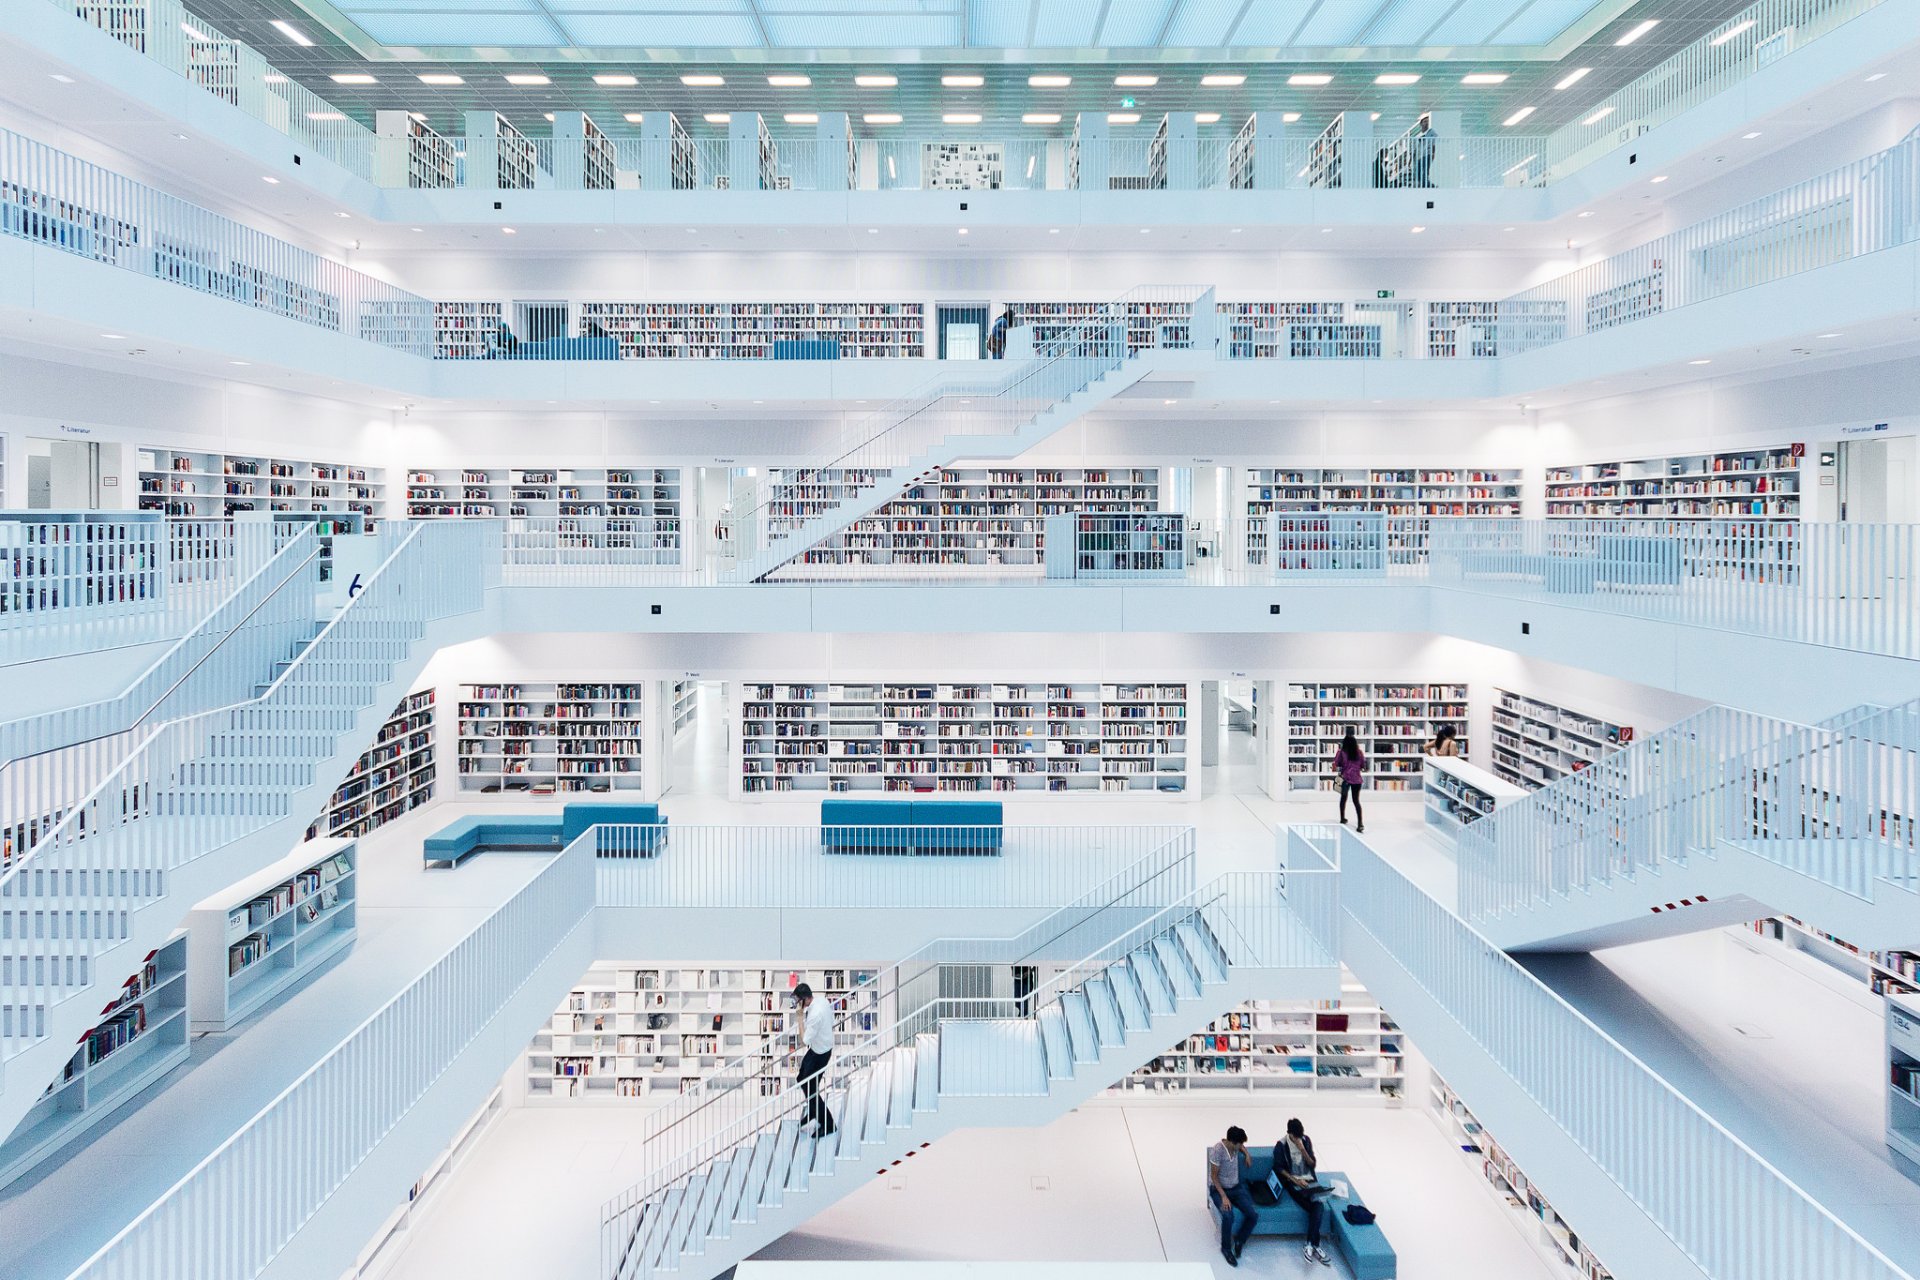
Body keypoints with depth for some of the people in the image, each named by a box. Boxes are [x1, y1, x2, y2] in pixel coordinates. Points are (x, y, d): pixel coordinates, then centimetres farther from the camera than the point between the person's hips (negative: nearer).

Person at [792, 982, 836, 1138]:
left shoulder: (815, 1015, -34)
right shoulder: (821, 1000, -6)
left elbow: (804, 1040, -28)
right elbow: (831, 1021, 9)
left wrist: (800, 1016, -28)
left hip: (819, 1053, -9)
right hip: (821, 1047, 9)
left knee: (810, 1089, 1)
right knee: (802, 1080, 20)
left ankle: (827, 1124, 14)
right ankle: (813, 1113, 39)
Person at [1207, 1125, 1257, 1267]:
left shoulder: (1235, 1146, -7)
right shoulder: (1217, 1150, -25)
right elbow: (1213, 1176, -19)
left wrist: (1247, 1154, 3)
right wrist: (1224, 1196, -26)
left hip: (1236, 1187, 6)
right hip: (1219, 1189, -6)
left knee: (1254, 1215, -16)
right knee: (1228, 1215, -33)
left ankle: (1239, 1240, 10)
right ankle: (1226, 1248, -7)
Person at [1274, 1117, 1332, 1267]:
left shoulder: (1306, 1140, 4)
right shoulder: (1281, 1146, -7)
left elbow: (1313, 1164, 4)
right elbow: (1279, 1169, -5)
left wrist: (1302, 1150, -13)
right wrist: (1296, 1180, -16)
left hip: (1309, 1180, 4)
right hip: (1293, 1182, -4)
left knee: (1319, 1202, -28)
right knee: (1317, 1207, -25)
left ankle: (1310, 1245, -26)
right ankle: (1315, 1246, -19)